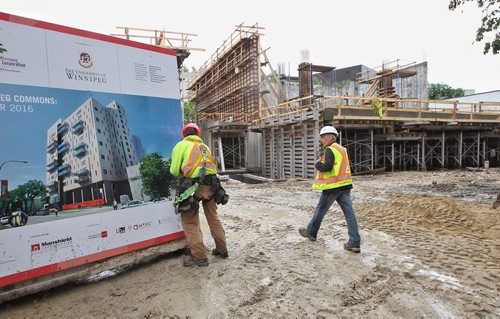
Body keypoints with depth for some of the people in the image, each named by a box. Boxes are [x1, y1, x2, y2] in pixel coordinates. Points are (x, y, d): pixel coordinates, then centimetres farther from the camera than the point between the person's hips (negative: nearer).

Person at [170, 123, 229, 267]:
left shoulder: (181, 145, 6)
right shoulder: (204, 146, 22)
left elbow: (174, 171, -1)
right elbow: (211, 167, 12)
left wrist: (183, 174, 21)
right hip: (211, 184, 6)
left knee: (190, 222, 6)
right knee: (213, 218, 19)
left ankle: (199, 256, 7)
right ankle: (222, 249, 29)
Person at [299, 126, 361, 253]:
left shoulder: (330, 150, -11)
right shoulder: (342, 149, 17)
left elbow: (327, 167, -23)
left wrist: (317, 164, -4)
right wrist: (322, 162, 13)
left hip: (332, 186, -7)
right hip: (345, 185, 7)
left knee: (320, 210, 11)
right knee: (349, 213, 2)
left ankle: (311, 232, 28)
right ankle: (354, 243, 1)